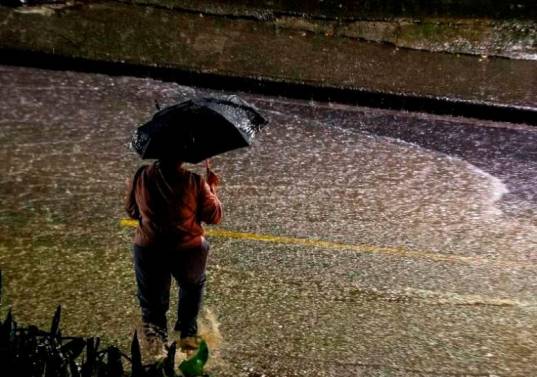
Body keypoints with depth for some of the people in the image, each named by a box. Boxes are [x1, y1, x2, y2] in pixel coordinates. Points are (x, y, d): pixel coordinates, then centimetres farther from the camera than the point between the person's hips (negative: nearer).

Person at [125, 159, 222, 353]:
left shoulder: (141, 176, -8)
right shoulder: (194, 182, -16)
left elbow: (131, 210, 7)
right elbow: (214, 217, -6)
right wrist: (211, 186, 6)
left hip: (148, 251, 1)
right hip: (188, 250, -1)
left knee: (151, 301, 23)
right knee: (192, 287, 30)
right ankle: (188, 334, 36)